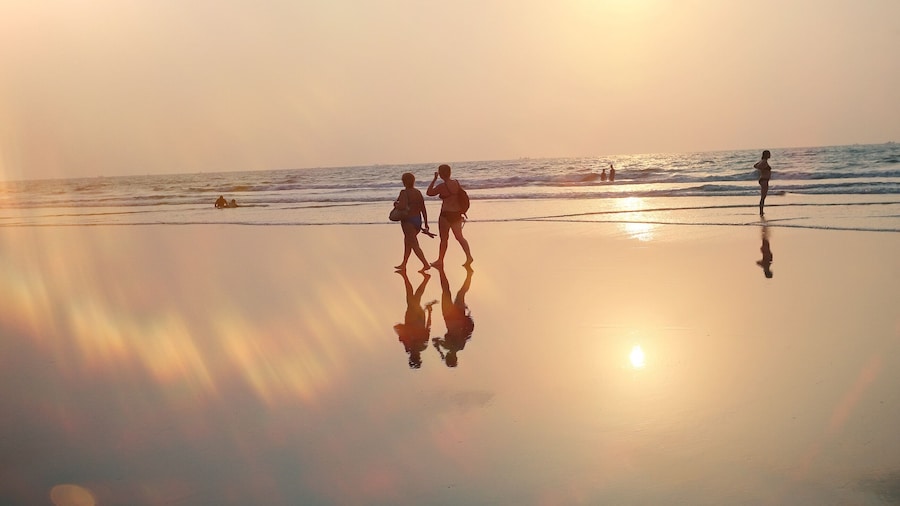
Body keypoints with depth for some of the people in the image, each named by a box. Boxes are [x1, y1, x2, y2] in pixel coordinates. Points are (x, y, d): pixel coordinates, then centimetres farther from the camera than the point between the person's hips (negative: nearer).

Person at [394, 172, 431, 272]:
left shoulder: (404, 192, -14)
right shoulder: (418, 192, 5)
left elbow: (403, 206, -28)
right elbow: (423, 209, 5)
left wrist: (396, 204, -6)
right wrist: (426, 224, 10)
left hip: (408, 221, -7)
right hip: (418, 220, 8)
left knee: (414, 245, -3)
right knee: (407, 241, 21)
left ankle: (426, 264, -10)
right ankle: (403, 264, 28)